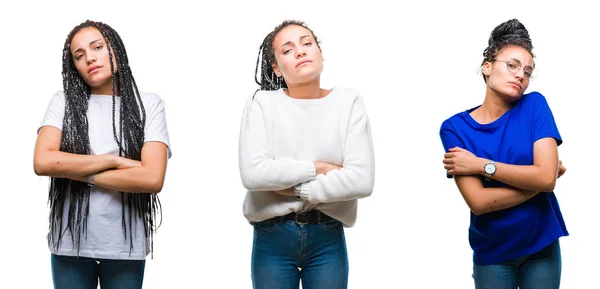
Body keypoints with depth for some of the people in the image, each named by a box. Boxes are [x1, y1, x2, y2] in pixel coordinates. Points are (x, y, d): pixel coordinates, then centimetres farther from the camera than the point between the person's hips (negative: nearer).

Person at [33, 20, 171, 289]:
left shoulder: (149, 104, -2)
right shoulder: (63, 101, 2)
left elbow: (153, 179, -13)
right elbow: (42, 162, -12)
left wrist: (76, 172, -10)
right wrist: (115, 160, -13)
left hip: (126, 245, -1)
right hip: (70, 242, 1)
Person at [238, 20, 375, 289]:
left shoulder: (349, 101, -2)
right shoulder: (262, 103, -4)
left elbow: (362, 180, -12)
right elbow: (252, 173, -17)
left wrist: (295, 188, -14)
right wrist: (318, 168, -14)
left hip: (328, 238, 1)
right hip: (272, 237, -1)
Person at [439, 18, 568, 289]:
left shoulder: (535, 105, -6)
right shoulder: (455, 127, -9)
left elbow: (546, 177, -17)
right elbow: (478, 202, -18)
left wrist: (481, 165, -16)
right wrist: (536, 181, -14)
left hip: (542, 246, 1)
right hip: (492, 253, -1)